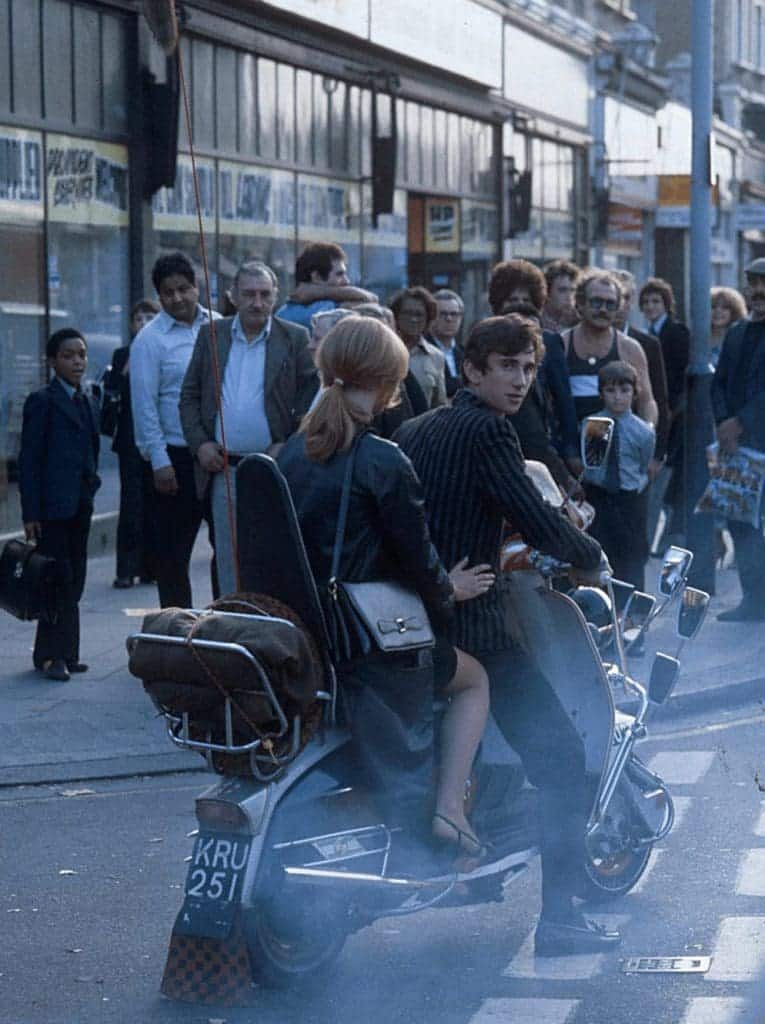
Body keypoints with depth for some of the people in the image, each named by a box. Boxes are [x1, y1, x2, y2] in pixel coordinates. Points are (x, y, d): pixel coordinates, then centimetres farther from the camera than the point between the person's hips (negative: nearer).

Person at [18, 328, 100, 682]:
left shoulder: (89, 403, 15)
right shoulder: (42, 402, -7)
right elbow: (29, 460, -9)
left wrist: (90, 495, 13)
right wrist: (30, 513, -14)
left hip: (80, 507, 7)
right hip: (52, 506, -7)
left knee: (74, 583, 8)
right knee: (59, 580, -7)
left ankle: (65, 653, 13)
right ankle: (51, 655, -1)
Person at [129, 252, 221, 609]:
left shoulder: (218, 327, 7)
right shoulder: (150, 339, -4)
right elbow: (144, 405, -6)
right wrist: (159, 462, -11)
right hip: (177, 458, -4)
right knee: (172, 551, 3)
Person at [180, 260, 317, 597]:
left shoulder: (294, 339, 2)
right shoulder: (211, 335, 9)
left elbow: (311, 400, 0)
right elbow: (189, 396, 12)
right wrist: (199, 443, -2)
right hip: (224, 470, 2)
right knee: (229, 565, 7)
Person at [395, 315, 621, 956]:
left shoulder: (413, 431, 14)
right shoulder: (486, 430, -10)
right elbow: (537, 523, -14)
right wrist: (592, 556, 4)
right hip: (470, 626, -8)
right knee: (560, 757, -4)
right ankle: (559, 916, -8)